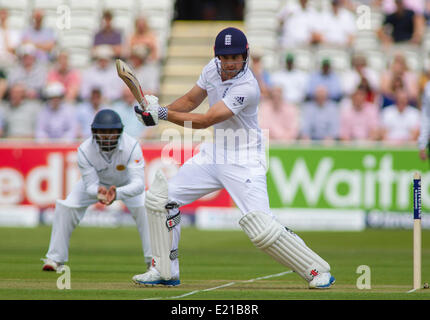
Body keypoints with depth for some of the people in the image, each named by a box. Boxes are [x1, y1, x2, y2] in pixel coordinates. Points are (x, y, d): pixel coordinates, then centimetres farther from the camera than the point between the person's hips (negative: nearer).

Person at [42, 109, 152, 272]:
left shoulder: (131, 147, -38)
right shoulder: (85, 150, -34)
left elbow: (138, 184, -45)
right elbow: (90, 185, -32)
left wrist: (117, 193, -64)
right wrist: (99, 192, -58)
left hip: (126, 183, -1)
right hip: (96, 182, 1)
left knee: (144, 210, -24)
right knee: (65, 208, -15)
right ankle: (55, 259, 0)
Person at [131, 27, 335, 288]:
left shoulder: (247, 88, -26)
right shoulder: (214, 68, -2)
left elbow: (204, 121, -28)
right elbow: (190, 101, 11)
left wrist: (164, 114, -26)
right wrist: (157, 109, -6)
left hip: (243, 162, -8)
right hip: (214, 154, 8)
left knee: (261, 227, -21)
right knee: (160, 197, 3)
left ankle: (318, 270, -6)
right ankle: (165, 271, 13)